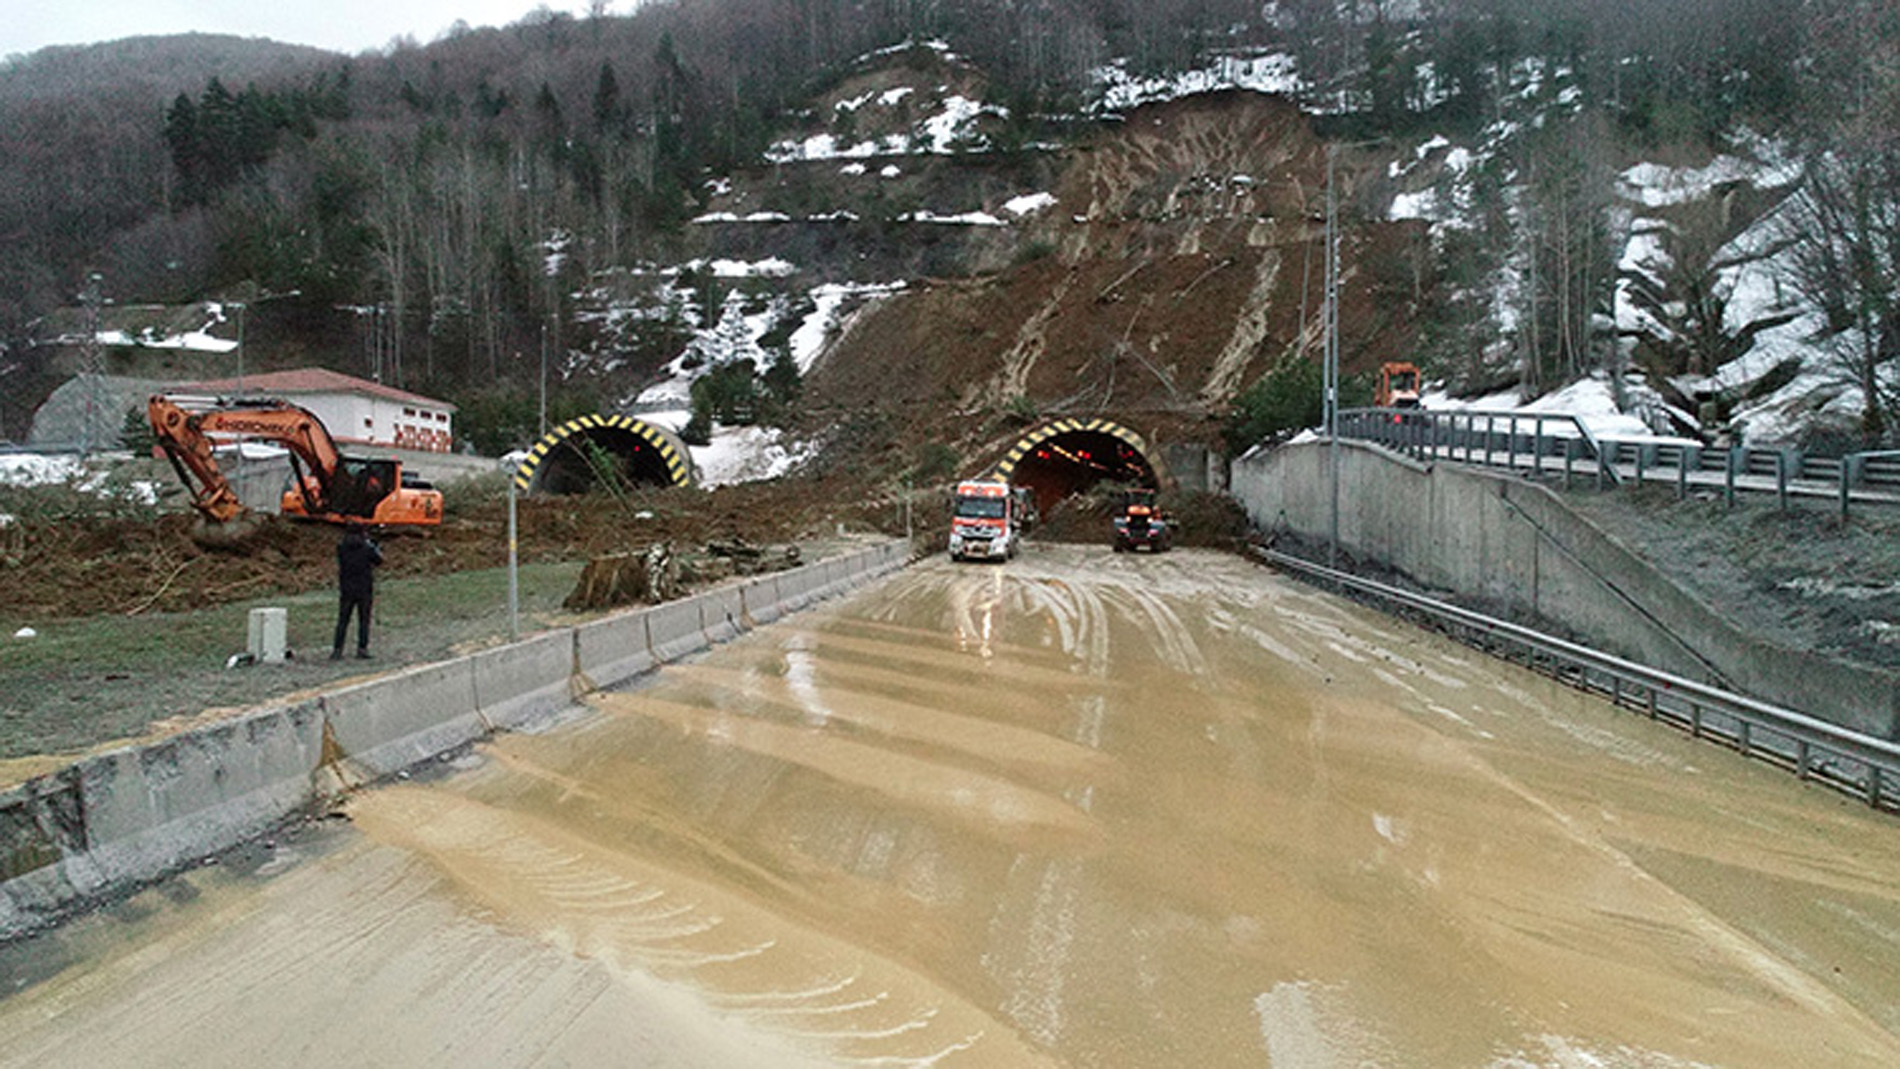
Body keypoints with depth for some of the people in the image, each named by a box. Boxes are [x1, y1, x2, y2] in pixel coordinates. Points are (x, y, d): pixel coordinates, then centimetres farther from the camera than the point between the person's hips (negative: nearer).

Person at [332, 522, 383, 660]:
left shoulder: (341, 548, -5)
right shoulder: (367, 549, -10)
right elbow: (378, 560, 7)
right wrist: (371, 543, 17)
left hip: (346, 590, 2)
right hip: (364, 591, -2)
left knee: (342, 621, 8)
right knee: (364, 621, 7)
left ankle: (337, 649, 4)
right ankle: (362, 649, 5)